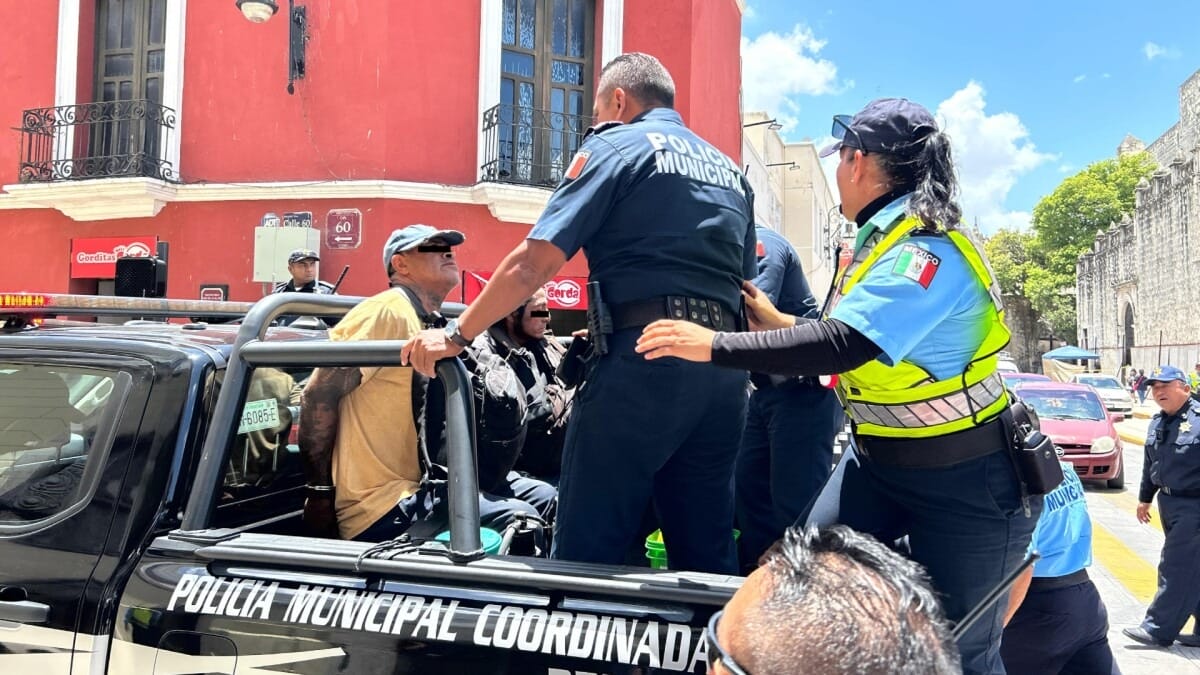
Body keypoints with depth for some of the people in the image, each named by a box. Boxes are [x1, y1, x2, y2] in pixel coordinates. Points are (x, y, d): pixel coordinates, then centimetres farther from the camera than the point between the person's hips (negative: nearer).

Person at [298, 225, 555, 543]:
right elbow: (319, 395, -18)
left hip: (421, 486, 9)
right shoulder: (389, 311, -12)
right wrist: (320, 492, -13)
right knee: (518, 518, -21)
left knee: (543, 496, 6)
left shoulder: (434, 325, 15)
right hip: (383, 508, -9)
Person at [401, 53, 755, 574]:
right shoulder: (729, 169, 23)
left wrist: (458, 335, -1)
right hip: (722, 368, 8)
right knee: (707, 554, 14)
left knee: (587, 549, 0)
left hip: (646, 358, -7)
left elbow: (536, 260, -7)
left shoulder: (615, 146, 3)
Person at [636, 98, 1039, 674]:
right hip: (878, 460, 8)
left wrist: (715, 345, -33)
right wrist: (778, 323, 11)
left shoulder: (927, 251, -25)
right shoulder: (882, 238, 5)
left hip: (964, 481, -8)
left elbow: (844, 345, -37)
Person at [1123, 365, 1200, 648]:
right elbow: (1150, 464, 21)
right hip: (1168, 503, 8)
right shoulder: (1157, 423, 11)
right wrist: (1144, 498, 25)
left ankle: (1159, 629, 0)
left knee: (1176, 567, -5)